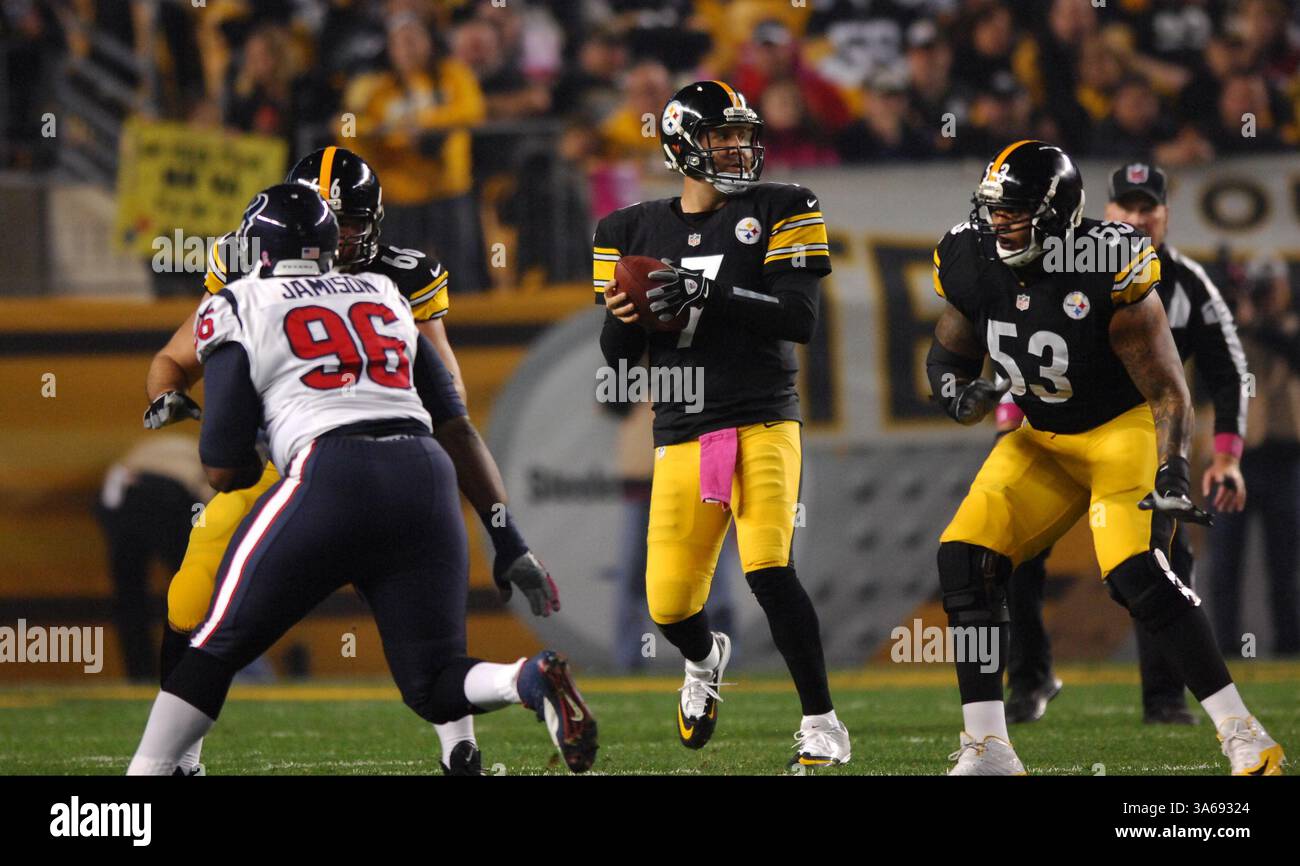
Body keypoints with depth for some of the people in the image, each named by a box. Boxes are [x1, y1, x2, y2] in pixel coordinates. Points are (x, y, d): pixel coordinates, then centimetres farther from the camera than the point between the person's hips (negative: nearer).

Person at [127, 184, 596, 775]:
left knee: (219, 645, 10)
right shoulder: (385, 295, 25)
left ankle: (146, 771, 4)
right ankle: (532, 681, -20)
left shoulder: (239, 309, 11)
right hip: (425, 476, 4)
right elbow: (453, 420, 24)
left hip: (332, 477, -4)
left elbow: (223, 470, 7)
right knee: (434, 688, 8)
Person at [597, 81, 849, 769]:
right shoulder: (632, 233, 10)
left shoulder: (779, 212, 1)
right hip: (681, 438, 3)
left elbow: (800, 320, -11)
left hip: (763, 423, -3)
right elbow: (618, 358, 11)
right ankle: (705, 660, 38)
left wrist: (708, 293, -22)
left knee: (769, 571, -21)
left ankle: (822, 724, -10)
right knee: (670, 604, 1)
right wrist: (621, 318, -12)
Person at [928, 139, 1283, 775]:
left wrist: (1172, 473, -33)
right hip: (1041, 440, 6)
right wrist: (956, 393, -15)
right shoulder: (973, 266, -9)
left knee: (1134, 572, -26)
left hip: (1125, 430, -6)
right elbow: (949, 355, 9)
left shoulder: (1106, 274, -25)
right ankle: (986, 750, -2)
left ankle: (1243, 736, -19)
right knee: (965, 560, -9)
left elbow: (1168, 390, -20)